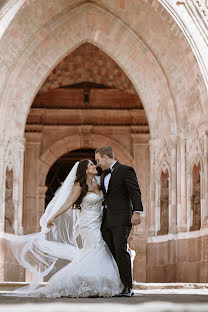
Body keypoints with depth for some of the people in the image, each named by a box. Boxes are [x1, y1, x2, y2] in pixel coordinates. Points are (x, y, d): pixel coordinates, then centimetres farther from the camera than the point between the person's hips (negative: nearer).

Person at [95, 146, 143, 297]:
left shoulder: (126, 170, -3)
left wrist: (137, 212, -21)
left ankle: (127, 287, -11)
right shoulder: (104, 175, 23)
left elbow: (135, 192, -11)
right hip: (107, 221, 8)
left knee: (121, 250, -14)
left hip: (121, 219, -8)